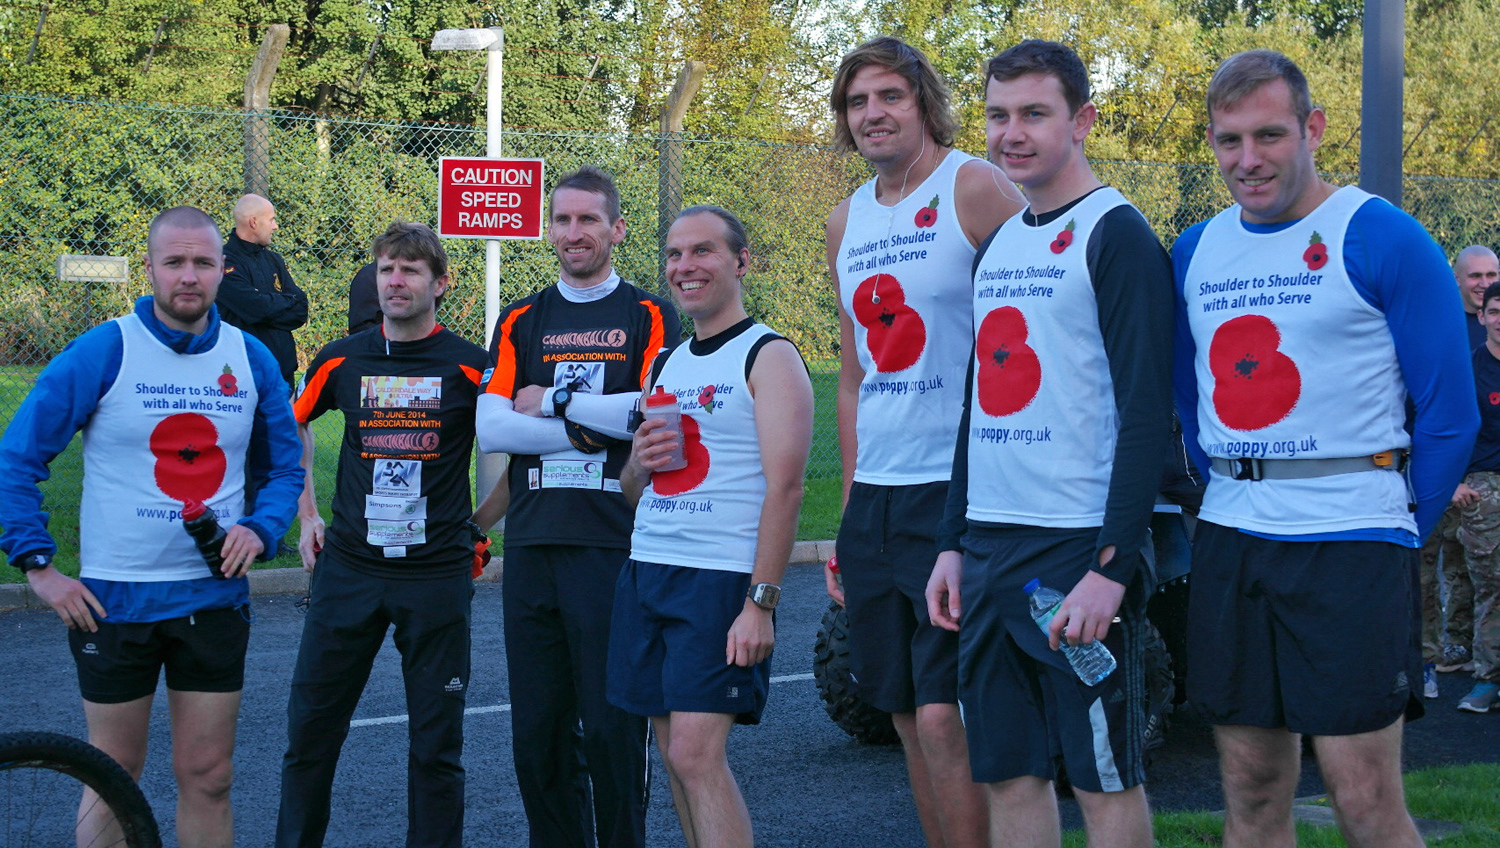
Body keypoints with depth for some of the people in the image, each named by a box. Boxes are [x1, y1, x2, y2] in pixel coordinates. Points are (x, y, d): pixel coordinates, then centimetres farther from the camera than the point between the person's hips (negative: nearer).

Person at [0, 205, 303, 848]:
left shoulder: (252, 360, 3)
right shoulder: (102, 353, -8)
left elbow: (286, 466, 13)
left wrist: (260, 529, -6)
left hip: (215, 597, 3)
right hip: (113, 600, -3)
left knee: (207, 777, 8)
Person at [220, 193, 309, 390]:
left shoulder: (274, 260, 15)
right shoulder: (224, 261, -9)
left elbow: (300, 312, 7)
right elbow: (256, 307, -20)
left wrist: (269, 305, -9)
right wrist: (287, 301, -1)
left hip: (284, 365, 7)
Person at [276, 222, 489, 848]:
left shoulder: (470, 366, -4)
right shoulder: (341, 360, 4)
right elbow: (293, 425, 21)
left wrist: (480, 530, 3)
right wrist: (306, 514, 16)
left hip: (438, 574, -2)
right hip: (347, 568, 2)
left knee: (437, 741, 3)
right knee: (311, 729, 6)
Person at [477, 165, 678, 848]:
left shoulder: (650, 317, 6)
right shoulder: (520, 322, 14)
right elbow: (489, 427, 2)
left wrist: (554, 403, -5)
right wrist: (586, 429, -8)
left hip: (617, 544, -3)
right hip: (531, 544, 4)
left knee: (613, 727, -3)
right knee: (536, 730, 6)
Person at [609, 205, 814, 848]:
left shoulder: (768, 357, -5)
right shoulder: (666, 365, 18)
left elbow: (784, 487, -13)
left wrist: (760, 602, -20)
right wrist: (639, 462, -1)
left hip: (722, 580, -7)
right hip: (645, 575, 7)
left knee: (696, 753, -14)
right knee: (675, 756, 7)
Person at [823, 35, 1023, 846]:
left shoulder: (974, 189, -7)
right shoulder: (846, 221, 15)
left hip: (960, 494, -7)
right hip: (874, 501, 7)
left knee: (944, 716, -11)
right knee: (908, 717, 10)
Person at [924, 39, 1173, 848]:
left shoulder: (1116, 236, -8)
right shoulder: (998, 243, 15)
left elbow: (1146, 413, -14)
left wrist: (1112, 568, -20)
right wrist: (953, 543, 15)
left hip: (1079, 552, -7)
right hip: (989, 549, 7)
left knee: (1104, 777, 1)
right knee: (1008, 773, 9)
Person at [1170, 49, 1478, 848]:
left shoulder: (1385, 241, -6)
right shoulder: (1195, 251, 11)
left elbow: (1448, 412, -5)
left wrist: (1403, 533, -3)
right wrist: (1226, 497, 13)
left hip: (1349, 543, -5)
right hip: (1228, 543, 5)